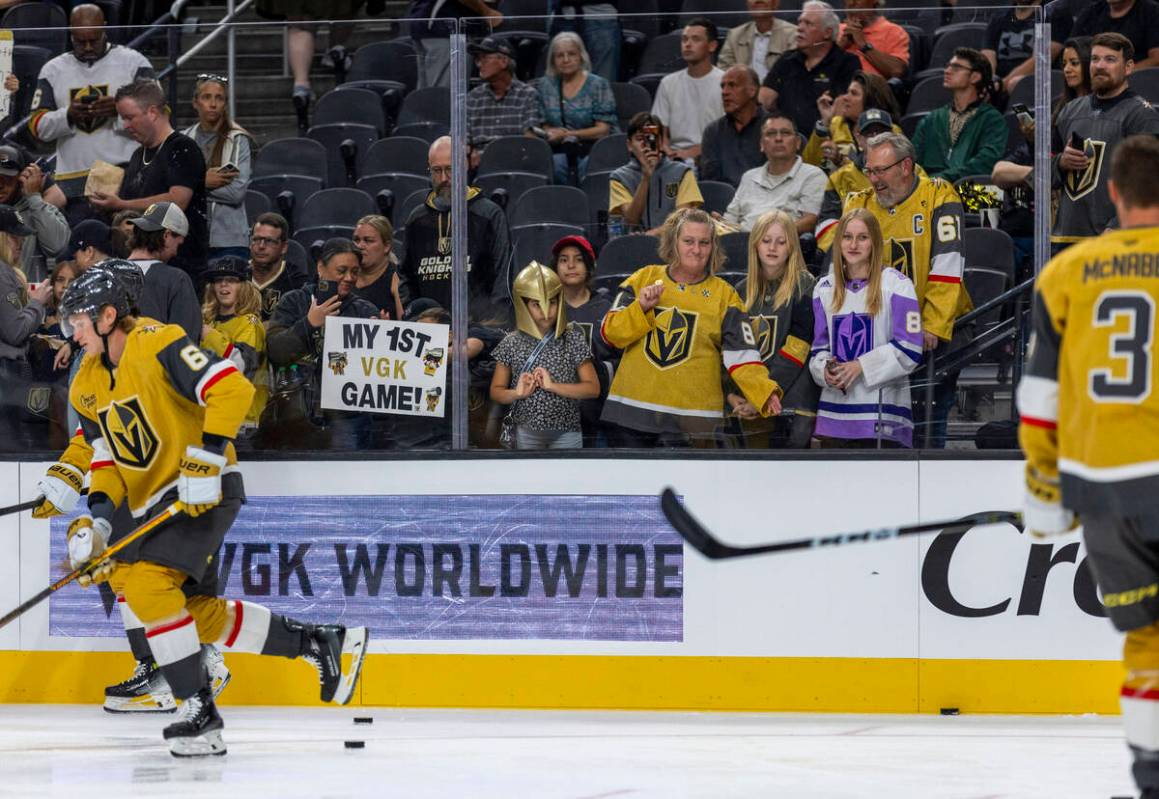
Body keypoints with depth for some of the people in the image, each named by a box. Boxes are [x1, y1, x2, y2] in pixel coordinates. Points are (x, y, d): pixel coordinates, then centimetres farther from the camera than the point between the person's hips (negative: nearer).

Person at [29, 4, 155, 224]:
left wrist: (120, 110, -16)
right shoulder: (53, 71, 14)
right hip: (73, 179, 2)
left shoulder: (134, 63, 6)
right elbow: (37, 127, 9)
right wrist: (67, 115, -10)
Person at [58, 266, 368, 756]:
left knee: (147, 583, -23)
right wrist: (96, 518, -4)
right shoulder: (87, 388, 9)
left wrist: (206, 460, -30)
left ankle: (198, 712, -17)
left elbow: (232, 390, -26)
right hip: (151, 502, 9)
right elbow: (106, 458, 12)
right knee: (194, 614, 7)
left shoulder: (158, 346, -17)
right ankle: (319, 643, 19)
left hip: (205, 489, -9)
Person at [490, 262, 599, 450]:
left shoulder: (572, 340, -3)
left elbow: (593, 388, -5)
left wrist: (552, 385, -17)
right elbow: (496, 391, 7)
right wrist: (517, 393, -15)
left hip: (566, 431, -1)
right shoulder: (512, 344, 2)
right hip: (527, 432, 1)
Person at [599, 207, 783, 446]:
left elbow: (741, 356, -3)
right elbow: (610, 334, 5)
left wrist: (766, 393, -18)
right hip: (632, 408, 2)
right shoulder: (644, 279, 7)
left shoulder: (724, 296, 3)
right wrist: (641, 308, -12)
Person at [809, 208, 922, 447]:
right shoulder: (824, 288, 13)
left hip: (883, 408, -5)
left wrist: (862, 366, -14)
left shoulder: (896, 285, -3)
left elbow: (909, 349, -8)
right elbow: (819, 346, 16)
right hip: (835, 409, 5)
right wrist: (825, 370, -7)